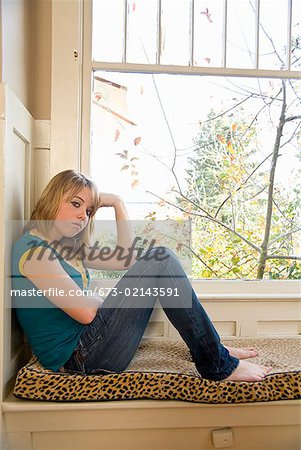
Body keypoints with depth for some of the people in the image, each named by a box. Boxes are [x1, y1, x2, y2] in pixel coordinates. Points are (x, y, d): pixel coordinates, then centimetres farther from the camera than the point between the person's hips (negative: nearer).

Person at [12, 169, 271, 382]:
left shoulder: (67, 247, 15)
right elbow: (85, 312, -20)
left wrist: (118, 204, 8)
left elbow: (127, 260, 10)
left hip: (86, 343, 10)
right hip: (78, 358, -10)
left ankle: (214, 350, 9)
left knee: (158, 258, 8)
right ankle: (219, 366, -9)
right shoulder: (33, 249, -14)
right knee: (160, 260, -15)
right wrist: (111, 302, 1)